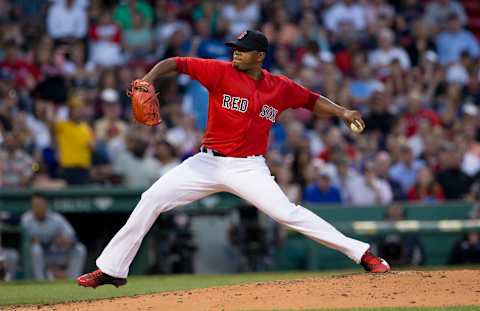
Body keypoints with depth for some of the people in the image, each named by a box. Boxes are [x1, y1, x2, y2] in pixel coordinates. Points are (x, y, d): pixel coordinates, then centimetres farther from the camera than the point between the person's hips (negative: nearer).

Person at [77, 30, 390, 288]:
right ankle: (111, 268, 0)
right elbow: (174, 63, -9)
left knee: (288, 213, -17)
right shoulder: (221, 72, -5)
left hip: (249, 168, -1)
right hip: (209, 162, 1)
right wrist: (148, 80, -26)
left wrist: (343, 112, 3)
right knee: (152, 199, -10)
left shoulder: (281, 87, 2)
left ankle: (362, 253, -10)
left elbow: (312, 100, 17)